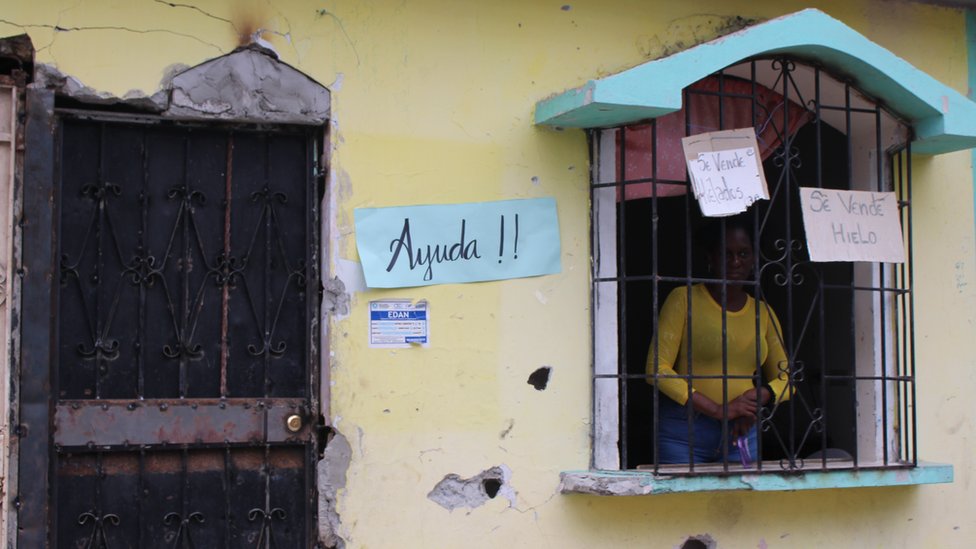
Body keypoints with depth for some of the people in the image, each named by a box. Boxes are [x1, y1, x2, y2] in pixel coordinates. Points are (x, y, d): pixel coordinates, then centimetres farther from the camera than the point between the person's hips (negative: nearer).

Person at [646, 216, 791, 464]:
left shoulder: (763, 312, 13)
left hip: (743, 432, 4)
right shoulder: (684, 299, -1)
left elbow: (785, 377, 19)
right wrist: (717, 409, -13)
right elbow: (657, 369, -8)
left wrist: (760, 395, -5)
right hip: (683, 432, -4)